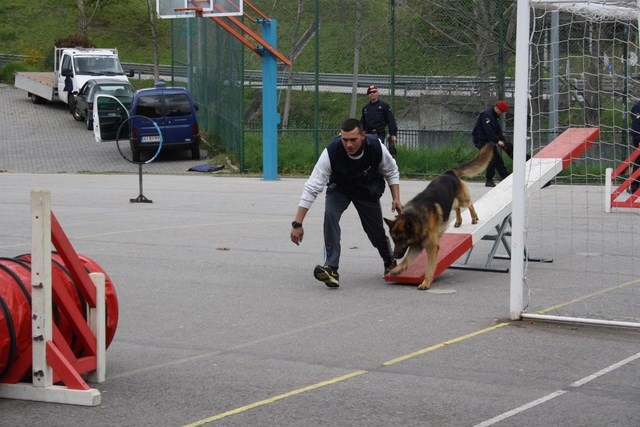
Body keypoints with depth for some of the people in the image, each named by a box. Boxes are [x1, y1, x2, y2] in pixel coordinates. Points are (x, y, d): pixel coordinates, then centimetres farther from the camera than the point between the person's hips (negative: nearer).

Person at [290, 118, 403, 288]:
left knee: (376, 231, 7)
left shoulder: (376, 147, -31)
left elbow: (391, 172, -7)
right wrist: (297, 224, -38)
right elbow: (312, 188, -36)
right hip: (339, 187, -1)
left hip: (368, 189, 1)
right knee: (330, 214, -30)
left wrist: (396, 198, -13)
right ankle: (331, 269, -29)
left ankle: (390, 263, 42)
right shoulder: (331, 152, -37)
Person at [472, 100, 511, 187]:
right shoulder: (486, 114, -19)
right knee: (491, 159, -13)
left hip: (489, 140, 10)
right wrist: (497, 141, -28)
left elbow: (498, 131, 13)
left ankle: (506, 177, 14)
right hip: (481, 140, -10)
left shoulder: (495, 117, 13)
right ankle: (489, 181, -7)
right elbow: (489, 131, -27)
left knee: (498, 158, 10)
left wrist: (503, 141, 0)